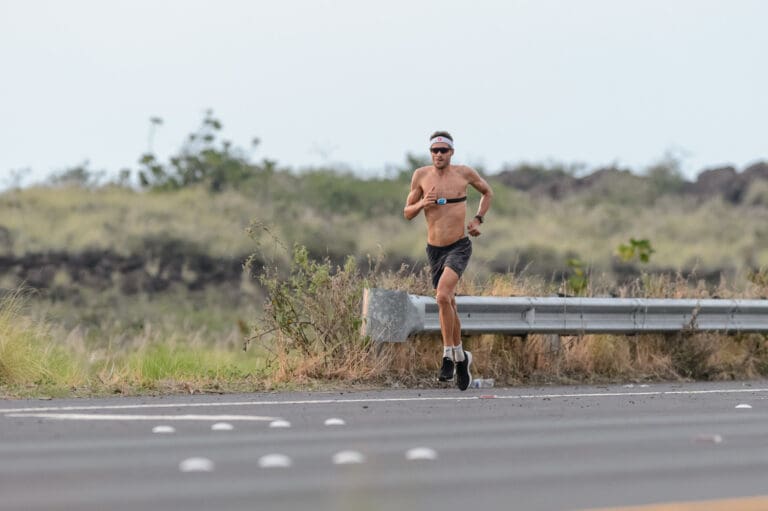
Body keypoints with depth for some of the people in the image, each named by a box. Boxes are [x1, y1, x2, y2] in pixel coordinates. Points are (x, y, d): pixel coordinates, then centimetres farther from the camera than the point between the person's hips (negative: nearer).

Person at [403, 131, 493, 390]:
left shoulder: (464, 173, -2)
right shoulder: (421, 175, 0)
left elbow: (487, 192, 17)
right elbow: (407, 213, 6)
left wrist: (477, 219, 4)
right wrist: (422, 204, -15)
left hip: (459, 246, -3)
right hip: (434, 249, 3)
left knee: (443, 296, -24)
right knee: (448, 305, 13)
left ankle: (449, 355, -13)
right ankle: (461, 356, 30)